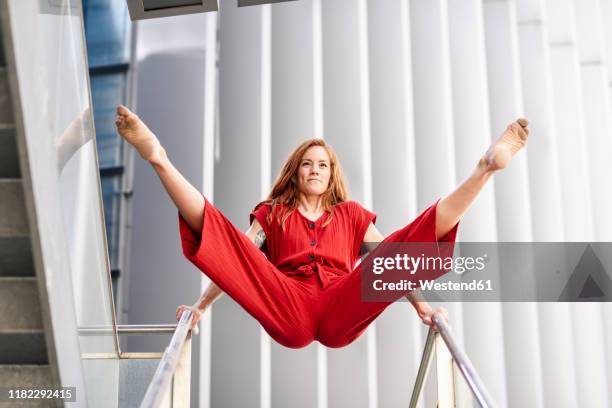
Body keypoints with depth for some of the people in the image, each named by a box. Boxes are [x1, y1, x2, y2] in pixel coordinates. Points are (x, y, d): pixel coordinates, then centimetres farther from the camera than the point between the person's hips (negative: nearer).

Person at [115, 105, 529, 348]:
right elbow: (237, 259, 12)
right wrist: (202, 305, 3)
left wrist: (420, 304, 4)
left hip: (342, 313, 1)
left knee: (414, 236, -12)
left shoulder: (352, 214, 22)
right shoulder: (272, 213, 21)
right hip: (289, 314, 0)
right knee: (221, 232, -18)